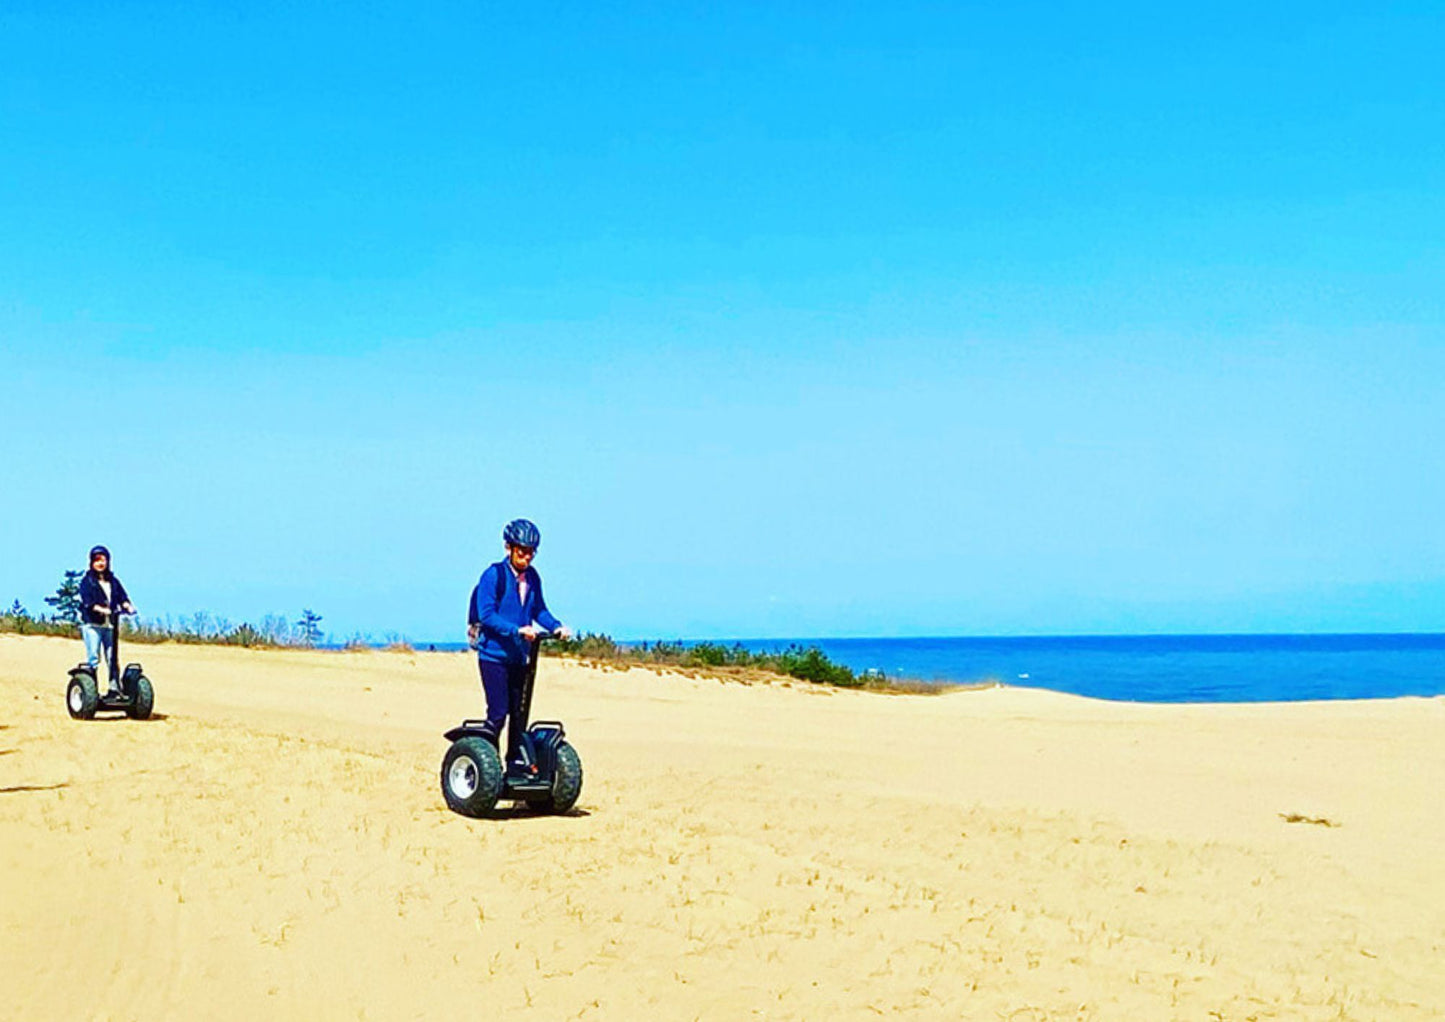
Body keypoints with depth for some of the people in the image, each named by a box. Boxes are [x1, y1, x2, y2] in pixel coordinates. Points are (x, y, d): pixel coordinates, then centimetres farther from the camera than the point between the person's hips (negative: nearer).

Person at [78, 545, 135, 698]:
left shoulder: (113, 580, 18)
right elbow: (87, 601, -10)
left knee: (112, 657, 3)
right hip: (92, 624, -4)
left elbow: (121, 596, 8)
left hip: (109, 624, 4)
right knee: (93, 658, -7)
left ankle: (114, 688, 6)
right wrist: (101, 609, -26)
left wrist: (127, 606, -13)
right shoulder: (87, 580, 3)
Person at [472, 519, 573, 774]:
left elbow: (539, 609, 13)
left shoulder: (532, 577, 6)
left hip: (519, 655, 6)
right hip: (494, 654, -6)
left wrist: (556, 626, -6)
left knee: (519, 712, 10)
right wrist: (517, 630, -30)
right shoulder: (494, 575, -13)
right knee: (498, 712, -9)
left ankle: (515, 764, 20)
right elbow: (487, 615, -20)